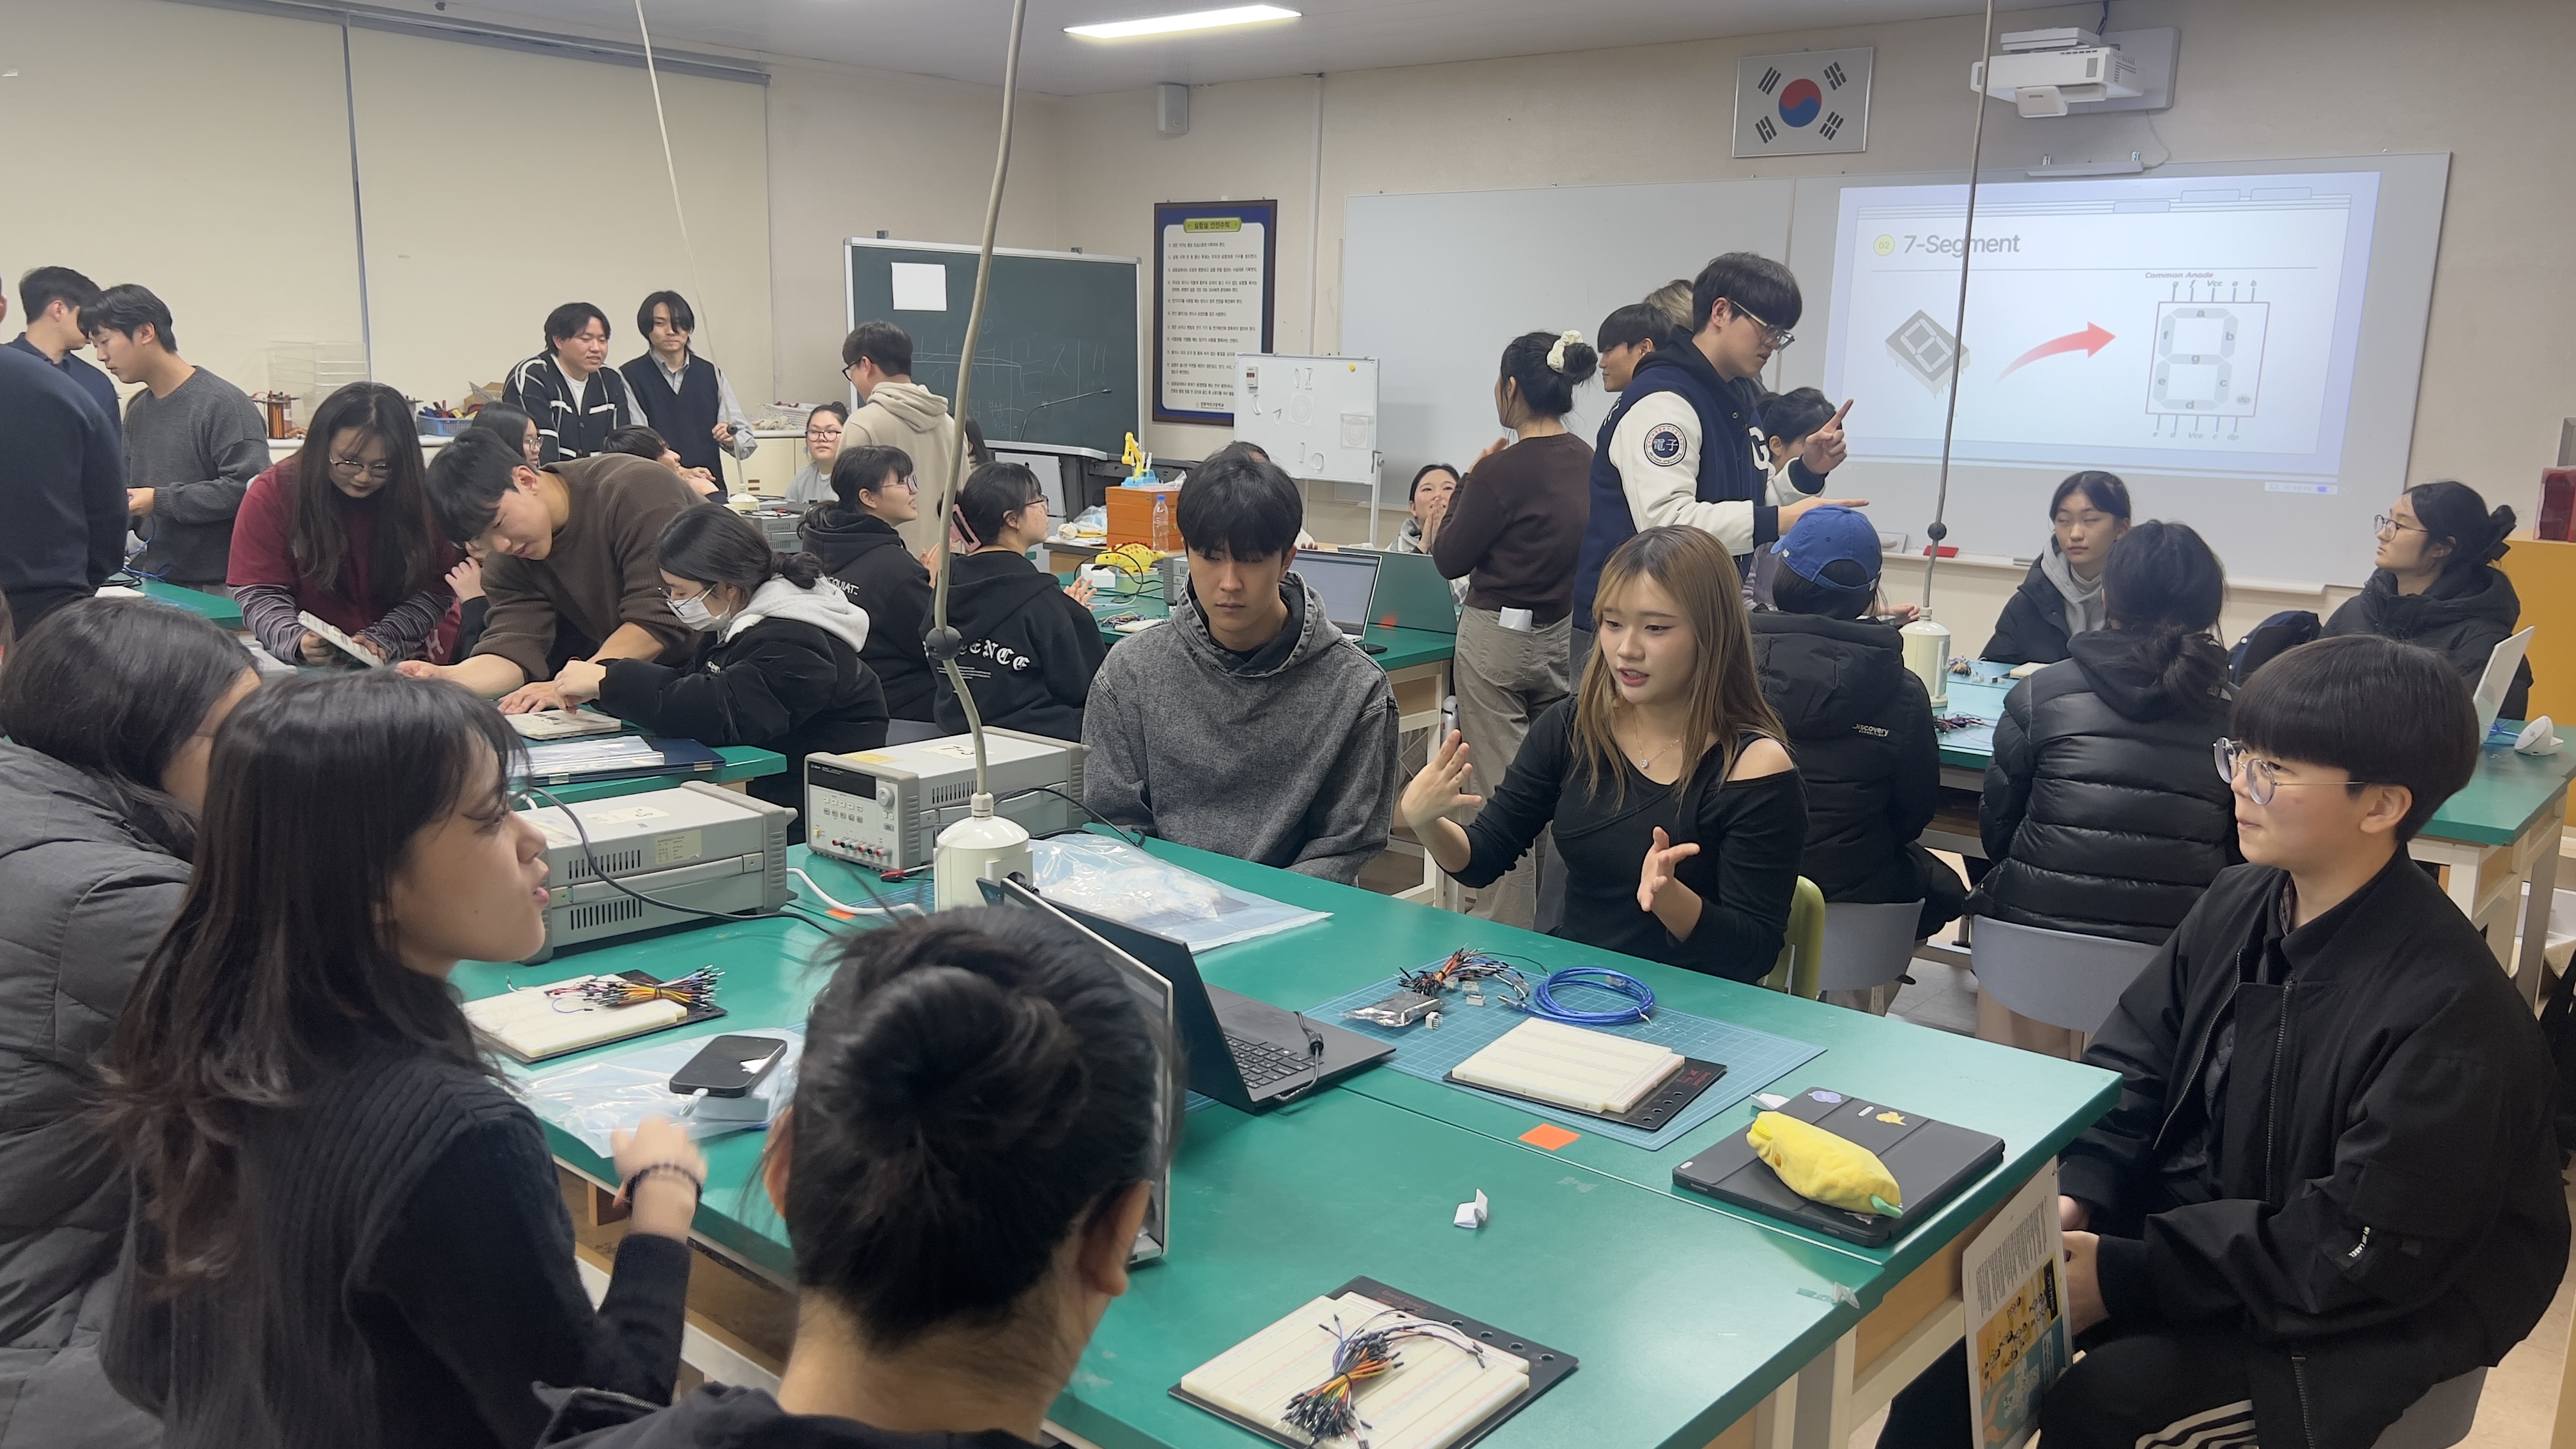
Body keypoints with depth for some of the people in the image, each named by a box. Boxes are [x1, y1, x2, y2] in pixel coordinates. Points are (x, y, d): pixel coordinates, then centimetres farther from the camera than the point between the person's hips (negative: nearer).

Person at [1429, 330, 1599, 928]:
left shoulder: (1504, 470, -18)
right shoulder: (1589, 463, 4)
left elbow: (1450, 560, -9)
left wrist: (1468, 484, 0)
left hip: (1498, 638, -7)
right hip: (1563, 637, 7)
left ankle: (1506, 930, 6)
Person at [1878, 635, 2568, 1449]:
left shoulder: (2447, 1006, -24)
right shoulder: (2239, 906, -2)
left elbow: (2365, 1250, -24)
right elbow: (2131, 1070, 3)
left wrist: (2129, 1275, -25)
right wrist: (2072, 1195, -15)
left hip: (2359, 1320, -6)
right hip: (2196, 1226, 6)